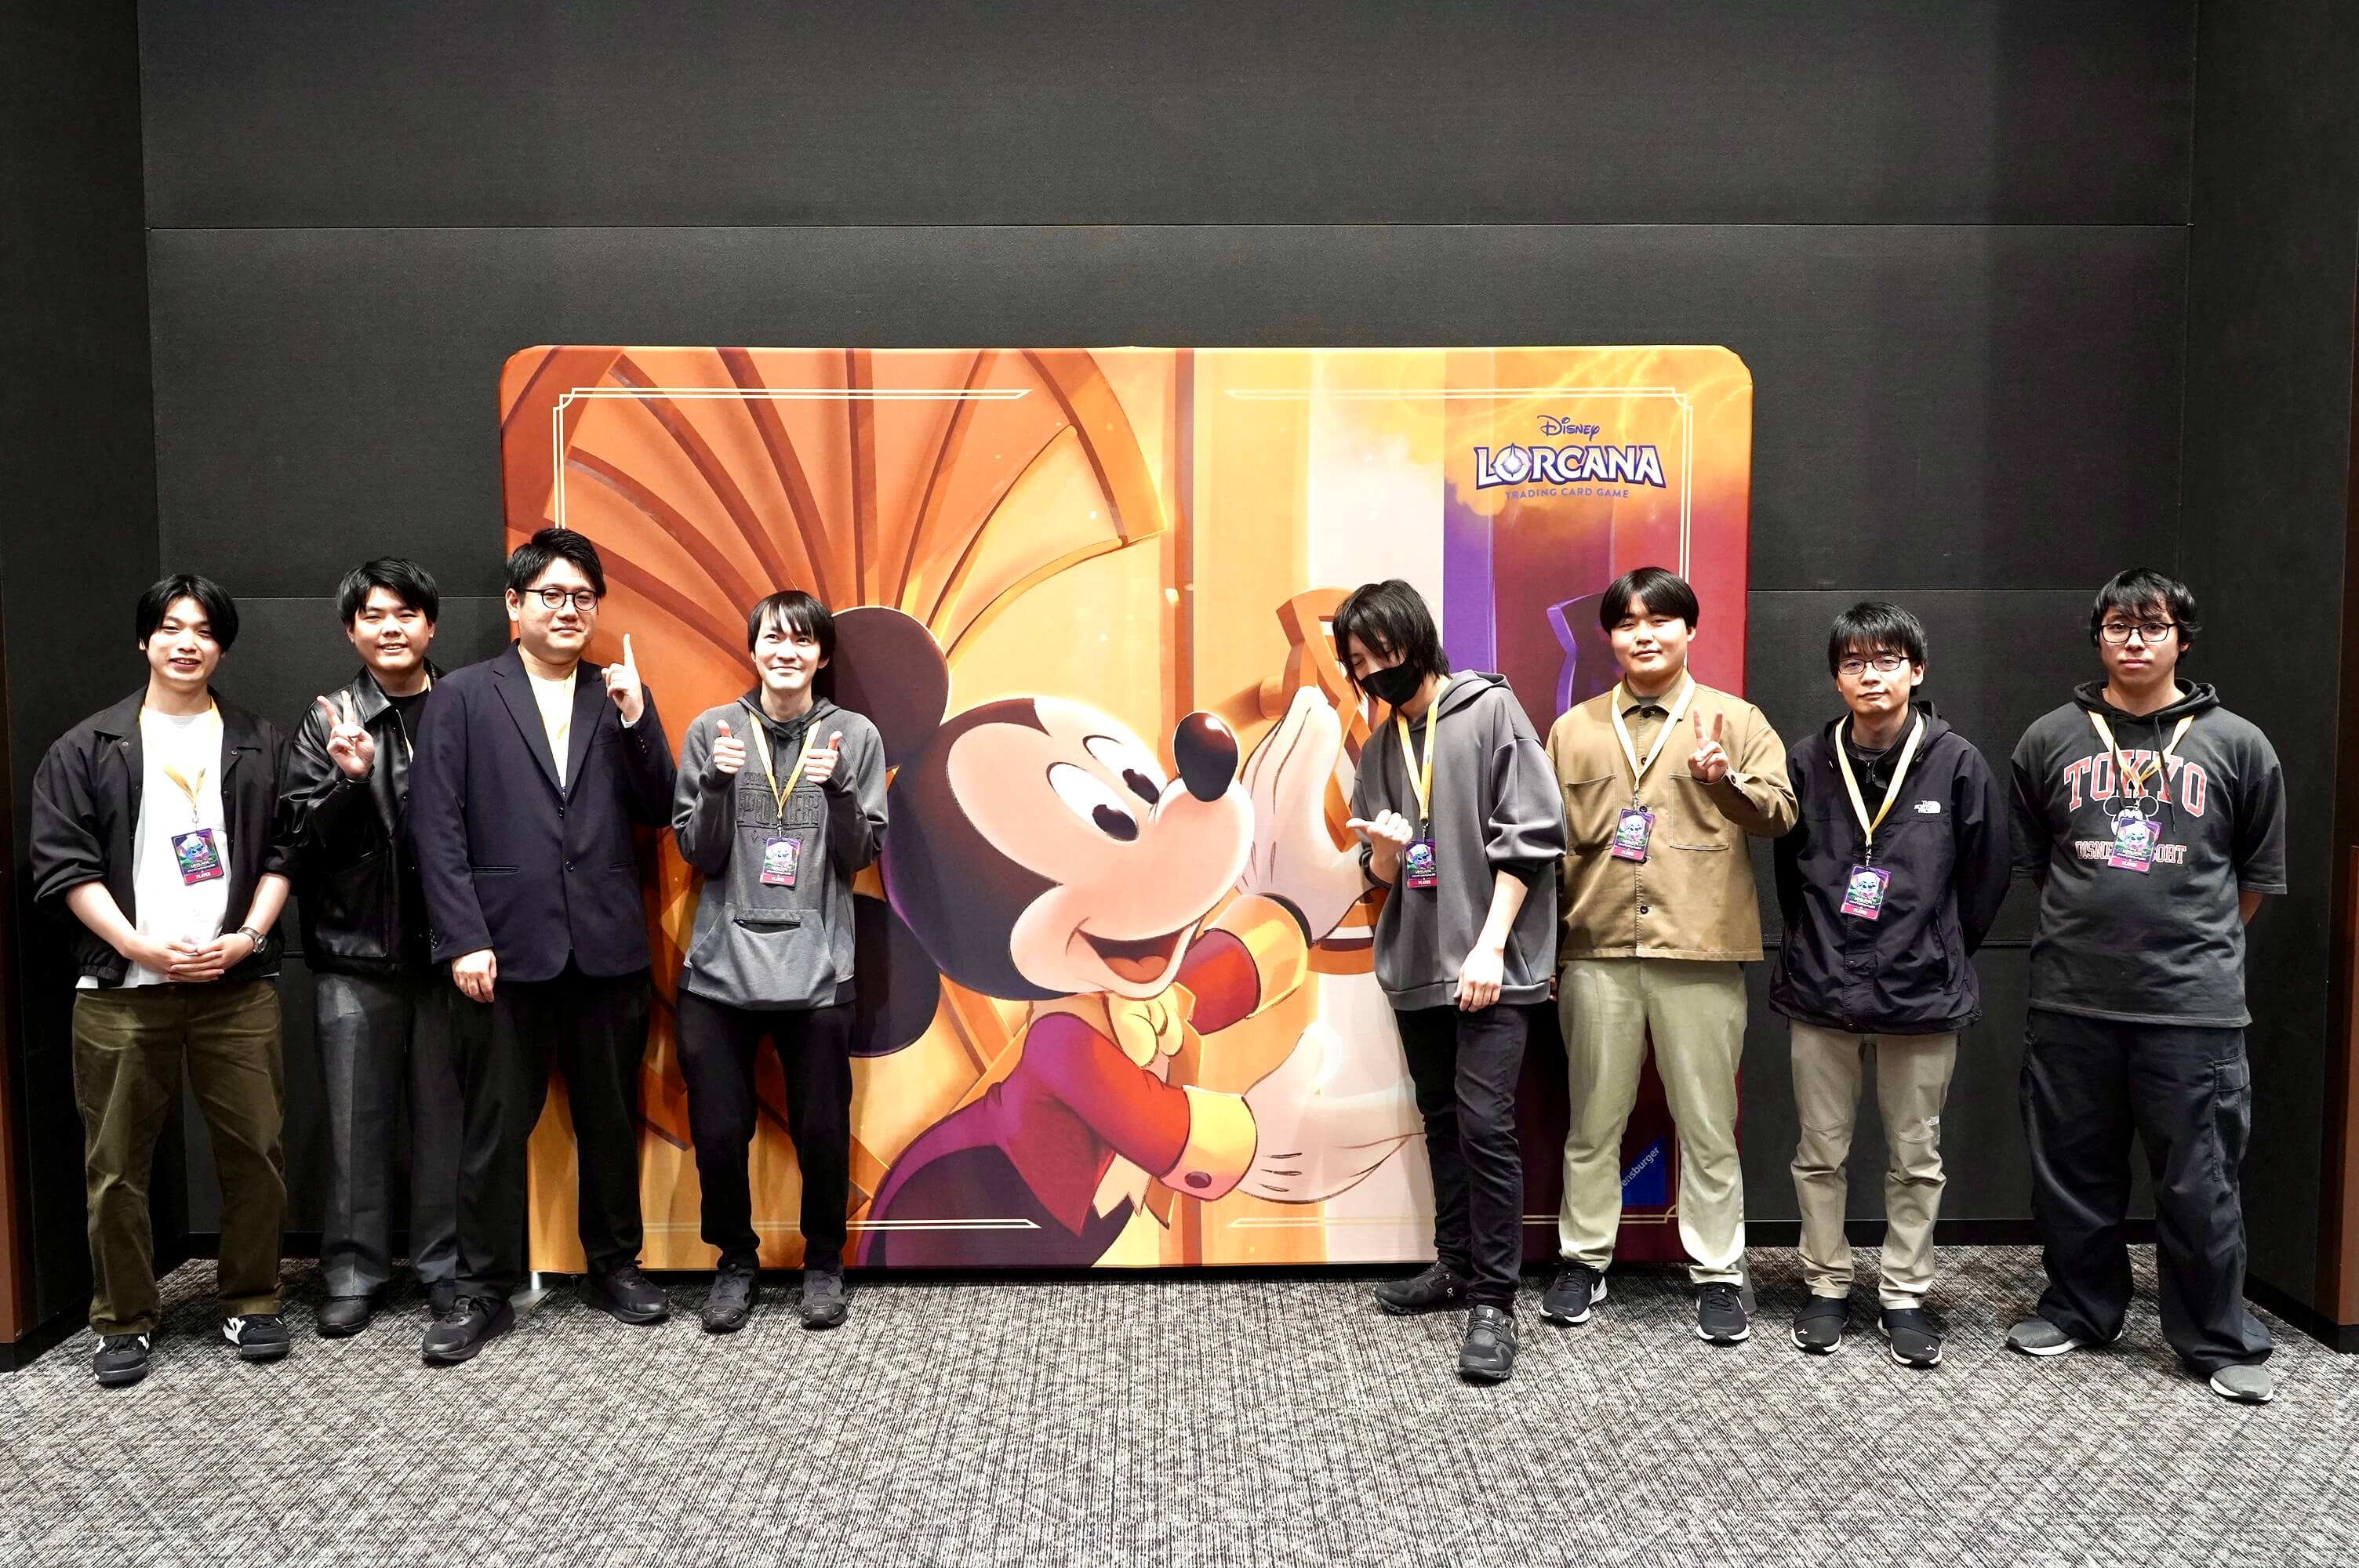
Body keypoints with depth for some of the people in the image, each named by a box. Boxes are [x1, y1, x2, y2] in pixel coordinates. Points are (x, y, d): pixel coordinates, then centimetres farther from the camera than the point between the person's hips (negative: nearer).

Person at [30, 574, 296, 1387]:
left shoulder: (259, 744, 10)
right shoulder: (88, 749, 5)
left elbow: (281, 852, 7)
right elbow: (65, 864, 0)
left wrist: (248, 937, -7)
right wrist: (142, 946, -10)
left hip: (237, 984, 1)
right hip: (121, 988, 0)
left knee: (254, 1152, 4)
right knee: (116, 1164, 6)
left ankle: (251, 1303, 20)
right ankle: (124, 1320, 21)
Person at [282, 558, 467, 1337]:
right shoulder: (328, 722, 4)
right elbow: (306, 838, -1)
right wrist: (350, 779, -18)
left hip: (446, 947, 0)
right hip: (356, 951, 1)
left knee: (444, 1114, 7)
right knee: (357, 1120, 7)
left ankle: (443, 1263, 21)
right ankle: (352, 1272, 21)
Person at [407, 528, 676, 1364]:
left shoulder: (621, 697, 10)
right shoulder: (462, 697, 2)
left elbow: (657, 813, 4)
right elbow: (436, 828, -3)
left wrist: (637, 721, -9)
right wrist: (463, 938, -10)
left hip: (607, 947, 3)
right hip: (506, 947, -2)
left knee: (611, 1118, 12)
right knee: (494, 1127, 5)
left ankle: (615, 1265, 27)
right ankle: (484, 1289, 19)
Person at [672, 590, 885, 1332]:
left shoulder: (855, 736, 2)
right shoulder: (712, 730, 2)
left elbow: (859, 856, 0)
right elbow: (698, 854, 1)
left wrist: (839, 790, -16)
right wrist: (717, 784, -14)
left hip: (816, 967, 0)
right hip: (721, 965, 1)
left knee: (822, 1130, 4)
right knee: (718, 1131, 4)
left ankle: (824, 1263, 27)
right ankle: (736, 1259, 28)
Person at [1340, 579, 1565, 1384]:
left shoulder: (1491, 710, -5)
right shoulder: (1380, 747, 12)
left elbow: (1530, 835, -10)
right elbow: (1382, 875, 12)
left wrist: (1489, 946, -15)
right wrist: (1383, 849, -12)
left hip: (1490, 964, -6)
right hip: (1416, 964, 6)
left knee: (1484, 1124, -10)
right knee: (1442, 1122, 14)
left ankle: (1493, 1300, 0)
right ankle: (1456, 1266, 28)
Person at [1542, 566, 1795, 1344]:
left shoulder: (1735, 720, 4)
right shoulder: (1574, 730, 10)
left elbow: (1780, 812, -6)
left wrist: (1726, 780, -27)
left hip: (1701, 952, -2)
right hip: (1596, 951, 2)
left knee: (1708, 1124, 6)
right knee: (1594, 1120, 11)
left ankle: (1718, 1273, 19)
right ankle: (1584, 1260, 25)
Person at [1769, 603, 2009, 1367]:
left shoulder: (1957, 763, -6)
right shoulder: (1808, 760, -2)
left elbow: (1985, 875, 3)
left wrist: (1941, 956, 7)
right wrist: (1817, 949, 9)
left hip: (1921, 995, -1)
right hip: (1820, 990, 1)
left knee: (1916, 1157, 11)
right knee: (1820, 1153, 10)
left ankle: (1904, 1295, 25)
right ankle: (1827, 1286, 26)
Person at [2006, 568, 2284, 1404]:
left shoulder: (2236, 744, 3)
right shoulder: (2051, 740, 6)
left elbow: (2260, 874, 11)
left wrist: (2196, 943, 12)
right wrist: (2091, 927, 13)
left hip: (2194, 1005, -1)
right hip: (2071, 1000, 2)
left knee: (2199, 1183, 4)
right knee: (2073, 1172, 12)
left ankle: (2218, 1340, 21)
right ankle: (2079, 1309, 30)